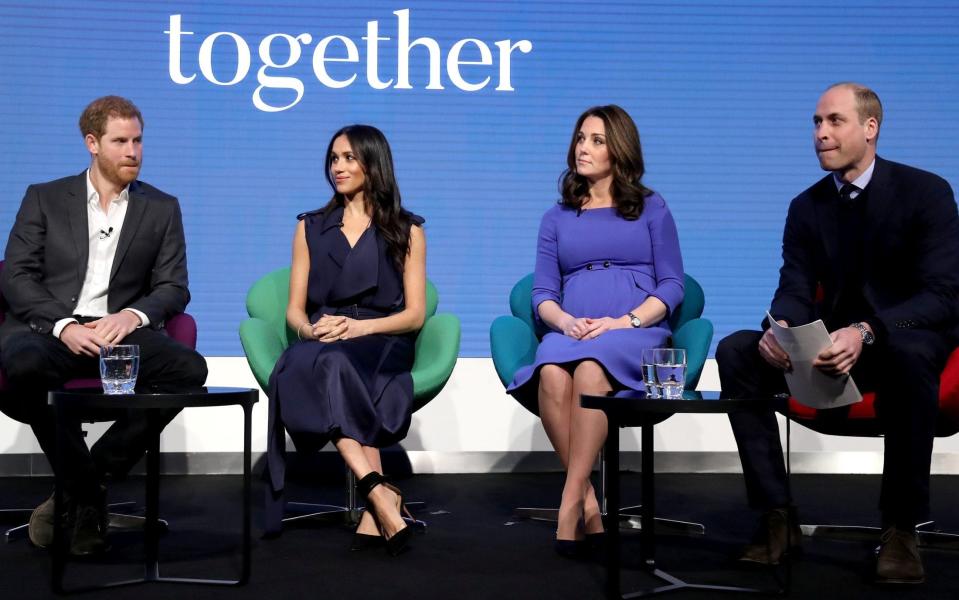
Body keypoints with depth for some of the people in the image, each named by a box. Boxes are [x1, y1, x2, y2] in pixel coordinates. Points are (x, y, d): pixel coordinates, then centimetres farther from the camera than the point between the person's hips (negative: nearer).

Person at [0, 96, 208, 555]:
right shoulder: (44, 199, 12)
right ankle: (86, 490, -17)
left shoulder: (161, 208, 16)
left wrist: (133, 315, -13)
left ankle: (83, 487, -17)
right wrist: (63, 325, -15)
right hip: (47, 329, -1)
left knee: (190, 368, -29)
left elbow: (174, 288, 9)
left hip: (120, 330, 2)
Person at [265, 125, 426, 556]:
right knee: (301, 365, -37)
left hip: (382, 347, -2)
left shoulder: (406, 231, 14)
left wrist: (360, 327, -13)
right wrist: (311, 330, -10)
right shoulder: (311, 228, 21)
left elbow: (415, 314, 5)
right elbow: (295, 310, 14)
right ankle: (380, 495, -46)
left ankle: (372, 507, -43)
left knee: (332, 364, -38)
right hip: (320, 346, 2)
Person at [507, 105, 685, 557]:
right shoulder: (557, 218, 22)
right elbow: (543, 292, 14)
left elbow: (672, 285, 7)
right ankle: (588, 503, -27)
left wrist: (626, 321, -10)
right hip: (571, 331, 2)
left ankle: (570, 503, -35)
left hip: (637, 331, -2)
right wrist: (564, 321, -9)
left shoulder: (650, 208, 15)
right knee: (551, 375, -36)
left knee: (590, 369, -38)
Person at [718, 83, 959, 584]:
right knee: (736, 352, -19)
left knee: (908, 352, -41)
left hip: (908, 340, -4)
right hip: (833, 345, 5)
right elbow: (795, 291, -2)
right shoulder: (807, 206, 5)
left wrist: (866, 332, -36)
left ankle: (900, 526, -27)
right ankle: (777, 515, -17)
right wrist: (779, 328, -29)